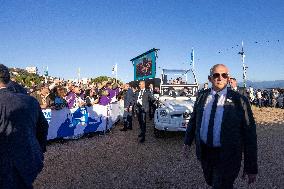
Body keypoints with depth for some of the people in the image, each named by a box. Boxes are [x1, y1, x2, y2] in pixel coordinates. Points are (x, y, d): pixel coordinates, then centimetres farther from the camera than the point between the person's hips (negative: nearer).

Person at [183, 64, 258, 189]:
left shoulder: (239, 101, -13)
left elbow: (249, 134, -10)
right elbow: (193, 120, 9)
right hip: (204, 152, 4)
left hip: (227, 156, -4)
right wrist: (187, 142, 7)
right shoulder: (202, 97, -1)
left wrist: (251, 167, -9)